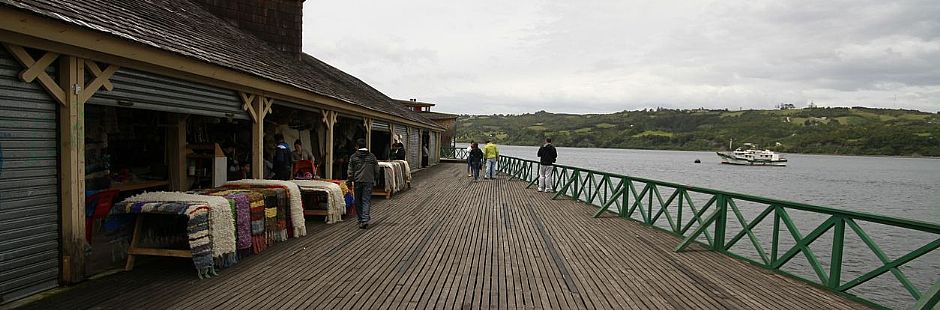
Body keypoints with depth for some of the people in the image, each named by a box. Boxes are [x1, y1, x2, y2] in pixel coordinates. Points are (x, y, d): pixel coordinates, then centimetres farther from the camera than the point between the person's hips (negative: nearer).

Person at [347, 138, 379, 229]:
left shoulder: (353, 157, 0)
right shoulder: (372, 156, 3)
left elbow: (350, 171, 0)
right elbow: (376, 170, 7)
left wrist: (349, 181, 8)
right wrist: (373, 179, 21)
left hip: (357, 181, 0)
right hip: (369, 181, 0)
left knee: (358, 202, 11)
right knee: (366, 201, -1)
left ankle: (361, 220, 15)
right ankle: (365, 220, -14)